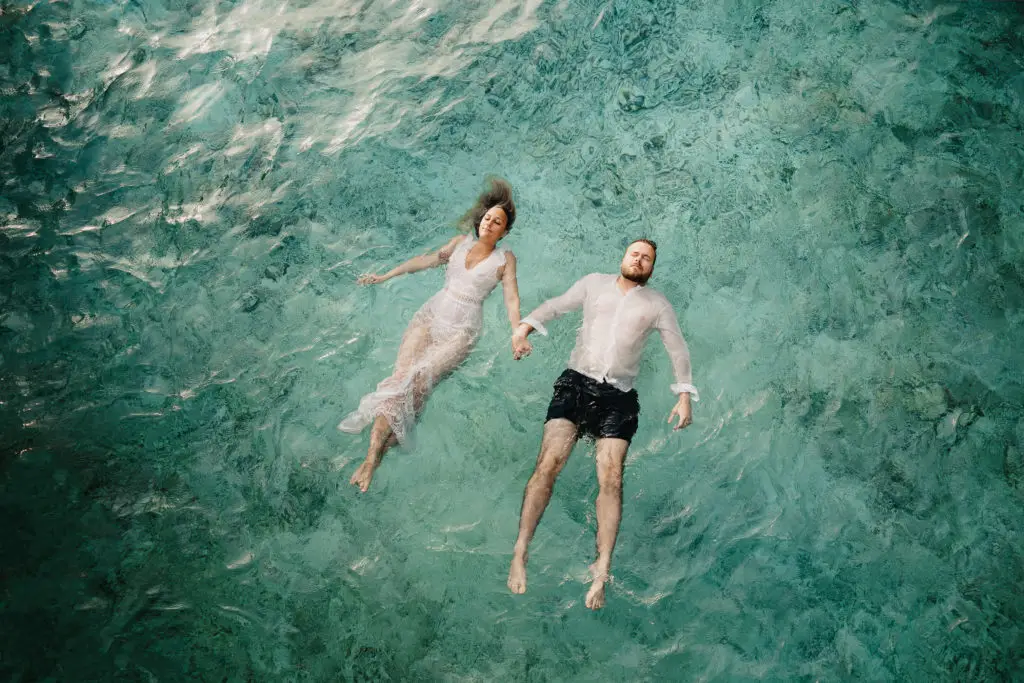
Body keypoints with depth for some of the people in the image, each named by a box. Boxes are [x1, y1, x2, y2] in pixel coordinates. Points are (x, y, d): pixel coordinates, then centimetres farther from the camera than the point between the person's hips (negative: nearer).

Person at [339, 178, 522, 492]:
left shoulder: (505, 259, 6)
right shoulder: (461, 242, 15)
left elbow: (512, 299, -3)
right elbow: (426, 260, 20)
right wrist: (385, 276, 19)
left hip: (461, 329, -3)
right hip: (431, 314, 3)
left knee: (418, 380, -25)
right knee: (400, 375, -20)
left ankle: (374, 460, -32)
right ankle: (371, 455, -31)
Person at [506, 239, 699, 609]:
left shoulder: (657, 304, 15)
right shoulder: (595, 283, 16)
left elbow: (678, 349, 14)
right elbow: (556, 305, 15)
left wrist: (684, 396, 2)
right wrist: (525, 326, -5)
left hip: (618, 397, 0)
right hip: (576, 383, 0)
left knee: (611, 478, -14)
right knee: (549, 461, -17)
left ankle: (601, 572, -13)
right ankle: (520, 554, -16)